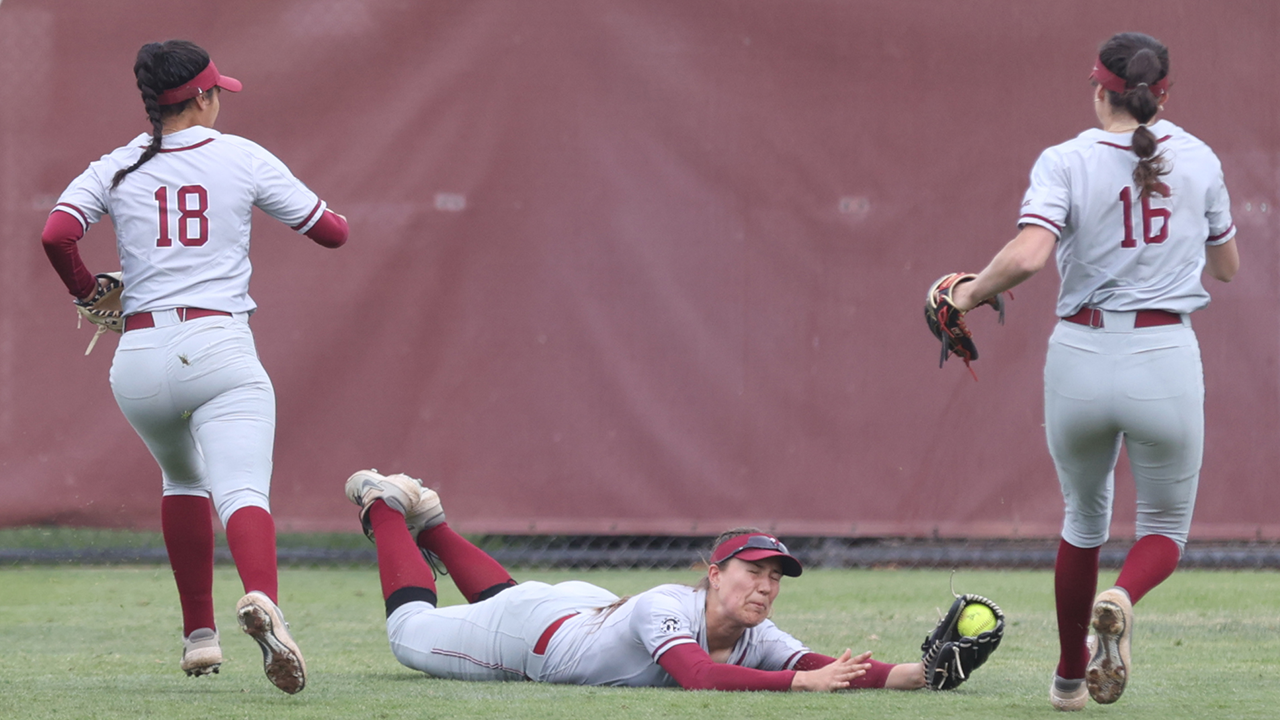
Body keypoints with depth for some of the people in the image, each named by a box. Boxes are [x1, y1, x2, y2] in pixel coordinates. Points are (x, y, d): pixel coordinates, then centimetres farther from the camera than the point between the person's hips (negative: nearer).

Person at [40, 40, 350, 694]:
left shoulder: (117, 169, 9)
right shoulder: (244, 159, 6)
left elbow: (56, 234, -7)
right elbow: (332, 233, 11)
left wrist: (85, 290, 12)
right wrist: (336, 217, 34)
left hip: (138, 358, 3)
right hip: (219, 347, -3)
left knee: (182, 478, 29)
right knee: (241, 490, -18)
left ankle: (199, 634, 26)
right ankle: (260, 599, -49)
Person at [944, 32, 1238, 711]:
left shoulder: (1066, 162, -5)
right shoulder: (1197, 160, 4)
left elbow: (1028, 255, -20)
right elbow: (1226, 266, 17)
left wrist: (972, 292, -3)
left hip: (1081, 358, 0)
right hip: (1166, 359, 0)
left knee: (1084, 519, 22)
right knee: (1165, 527, 15)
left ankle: (1070, 676, 28)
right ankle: (1121, 600, -19)